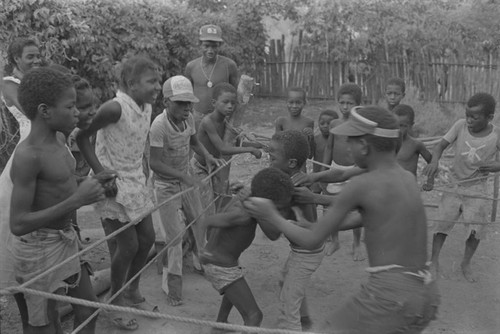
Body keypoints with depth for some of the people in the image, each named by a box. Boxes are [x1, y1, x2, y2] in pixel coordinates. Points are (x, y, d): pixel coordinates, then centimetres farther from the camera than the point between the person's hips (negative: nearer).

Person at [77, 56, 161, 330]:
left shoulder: (147, 107, 0)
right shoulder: (115, 108, -25)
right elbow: (82, 136, -19)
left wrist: (142, 166, 5)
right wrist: (100, 171, -21)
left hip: (137, 181, 8)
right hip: (114, 184, -8)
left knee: (147, 238, 14)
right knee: (128, 245, -2)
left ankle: (132, 292, 36)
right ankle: (115, 304, 22)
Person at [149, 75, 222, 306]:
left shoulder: (188, 119, -7)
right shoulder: (159, 125, -28)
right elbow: (154, 162, -29)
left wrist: (207, 156, -5)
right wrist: (183, 176, -35)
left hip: (186, 180, 7)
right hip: (166, 185, -7)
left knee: (200, 223, 19)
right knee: (174, 235, -3)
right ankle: (172, 283, 14)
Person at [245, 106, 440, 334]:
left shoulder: (360, 185, -9)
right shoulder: (408, 179, 13)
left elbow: (311, 241, -2)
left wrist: (272, 217, 13)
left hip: (390, 292, -8)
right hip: (426, 296, 8)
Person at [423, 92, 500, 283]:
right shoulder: (460, 126, -13)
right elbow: (441, 146, -9)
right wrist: (434, 161, -28)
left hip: (477, 187, 0)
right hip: (454, 184, 1)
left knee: (477, 228, -1)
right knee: (442, 222, -1)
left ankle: (466, 263, 22)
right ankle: (434, 260, 16)